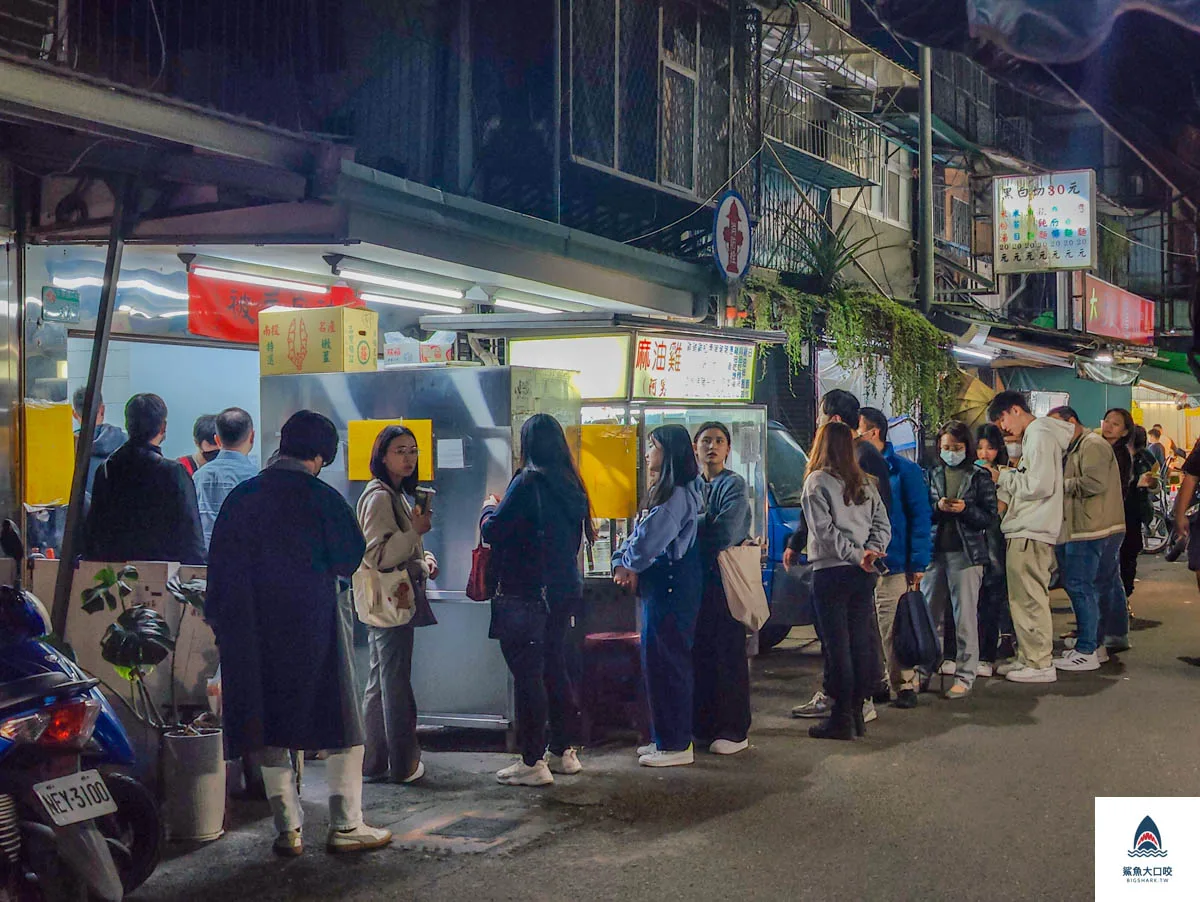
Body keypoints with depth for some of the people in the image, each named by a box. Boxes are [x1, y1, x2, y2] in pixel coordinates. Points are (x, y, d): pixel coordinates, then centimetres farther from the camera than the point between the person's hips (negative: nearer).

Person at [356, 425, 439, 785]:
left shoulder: (396, 495, 18)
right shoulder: (379, 497, -14)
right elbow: (376, 556, -21)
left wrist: (423, 559, 10)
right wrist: (416, 531, -25)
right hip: (388, 602, -11)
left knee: (379, 685, 12)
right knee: (396, 687, -4)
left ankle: (374, 764, 18)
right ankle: (403, 765, 3)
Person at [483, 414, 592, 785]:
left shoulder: (528, 482, -15)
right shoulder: (570, 485, 6)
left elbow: (493, 531, -16)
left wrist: (490, 509, 7)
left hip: (529, 593, -8)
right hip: (564, 590, 8)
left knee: (528, 673, -2)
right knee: (555, 667, 17)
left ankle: (533, 762, 2)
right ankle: (565, 750, 25)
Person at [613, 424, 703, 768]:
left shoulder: (677, 496, -17)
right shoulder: (663, 492, 16)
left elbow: (647, 542, -20)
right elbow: (642, 535, 16)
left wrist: (628, 564, 0)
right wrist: (625, 564, -2)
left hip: (671, 590, -11)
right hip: (658, 588, 11)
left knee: (667, 664, -5)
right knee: (655, 662, 15)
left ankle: (676, 745, 2)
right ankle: (664, 738, 23)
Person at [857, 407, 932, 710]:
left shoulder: (904, 470, -4)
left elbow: (920, 518, -5)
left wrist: (918, 563, -11)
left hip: (895, 565, -5)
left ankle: (905, 684, 9)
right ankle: (882, 682, 18)